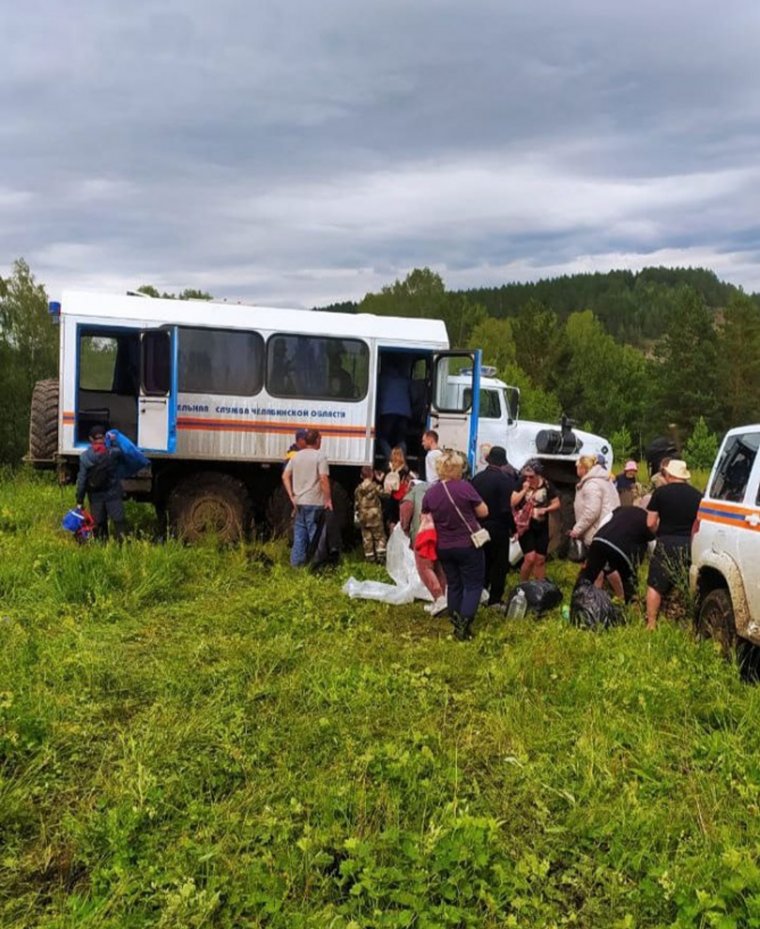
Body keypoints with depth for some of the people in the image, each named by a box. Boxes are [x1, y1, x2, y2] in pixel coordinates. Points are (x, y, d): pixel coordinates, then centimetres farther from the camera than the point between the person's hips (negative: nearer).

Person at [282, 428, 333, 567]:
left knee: (300, 531, 12)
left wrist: (291, 495, 8)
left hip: (299, 501, 6)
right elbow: (324, 479, -18)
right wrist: (328, 499, -12)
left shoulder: (296, 456, 9)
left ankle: (296, 561, 12)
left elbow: (285, 476, 8)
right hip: (314, 502, -6)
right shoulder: (319, 456, -10)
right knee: (313, 532, 2)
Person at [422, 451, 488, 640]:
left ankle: (455, 622, 24)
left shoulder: (430, 493, -4)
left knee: (453, 584, 18)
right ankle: (464, 623, -4)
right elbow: (483, 512, -8)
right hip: (469, 545, -5)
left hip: (444, 548, 5)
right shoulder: (464, 487, -17)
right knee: (473, 584, 5)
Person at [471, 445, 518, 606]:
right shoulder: (506, 480, -16)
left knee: (483, 562, 20)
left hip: (479, 527, 5)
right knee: (499, 565, 6)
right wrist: (513, 528, -7)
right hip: (498, 528, -5)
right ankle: (495, 599, 10)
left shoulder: (477, 478, 0)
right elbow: (508, 508, -20)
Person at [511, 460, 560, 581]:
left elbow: (557, 504, 4)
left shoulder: (547, 485, -2)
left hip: (541, 527, 3)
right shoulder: (520, 484, -8)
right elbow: (512, 503, -16)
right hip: (525, 526, -3)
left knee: (540, 560, 9)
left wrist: (545, 509, -14)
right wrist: (524, 490, -22)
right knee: (530, 558, -11)